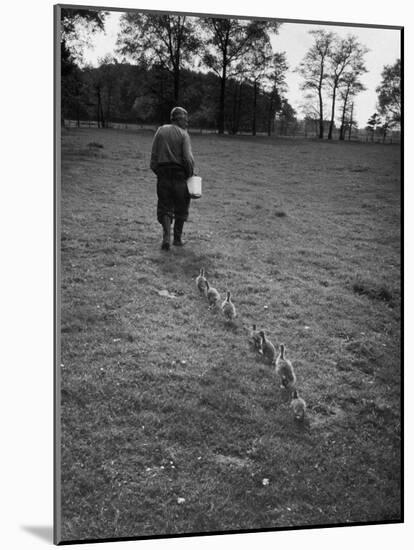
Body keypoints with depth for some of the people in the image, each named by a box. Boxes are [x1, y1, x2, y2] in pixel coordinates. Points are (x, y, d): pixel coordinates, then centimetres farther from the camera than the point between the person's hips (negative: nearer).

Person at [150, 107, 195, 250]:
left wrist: (156, 171, 8)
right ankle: (177, 238, 18)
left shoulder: (160, 131, 5)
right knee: (181, 208, 13)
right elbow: (188, 158, -13)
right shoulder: (183, 134, -4)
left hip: (163, 174, 3)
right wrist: (190, 173, 0)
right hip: (179, 174, -2)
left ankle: (166, 237, -10)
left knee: (164, 207, 7)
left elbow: (154, 154, 1)